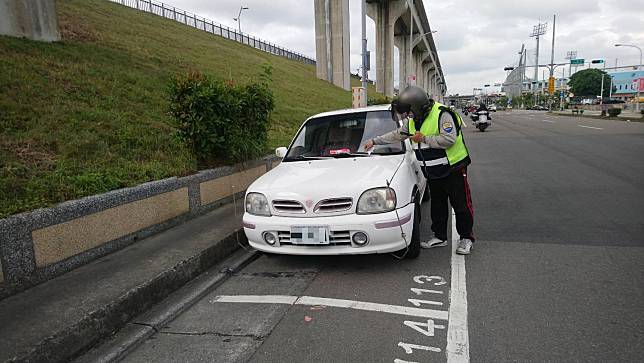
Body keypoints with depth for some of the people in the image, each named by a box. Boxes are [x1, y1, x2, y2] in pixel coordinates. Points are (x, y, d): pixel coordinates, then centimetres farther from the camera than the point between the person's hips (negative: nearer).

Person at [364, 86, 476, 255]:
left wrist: (423, 138, -24)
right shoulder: (412, 120, 6)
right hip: (433, 172, 8)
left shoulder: (442, 114, -20)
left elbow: (449, 140, -29)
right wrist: (374, 141, 18)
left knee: (461, 205, 0)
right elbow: (396, 135, 18)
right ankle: (440, 237, 26)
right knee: (437, 205, 14)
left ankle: (466, 238, 13)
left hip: (453, 169, -8)